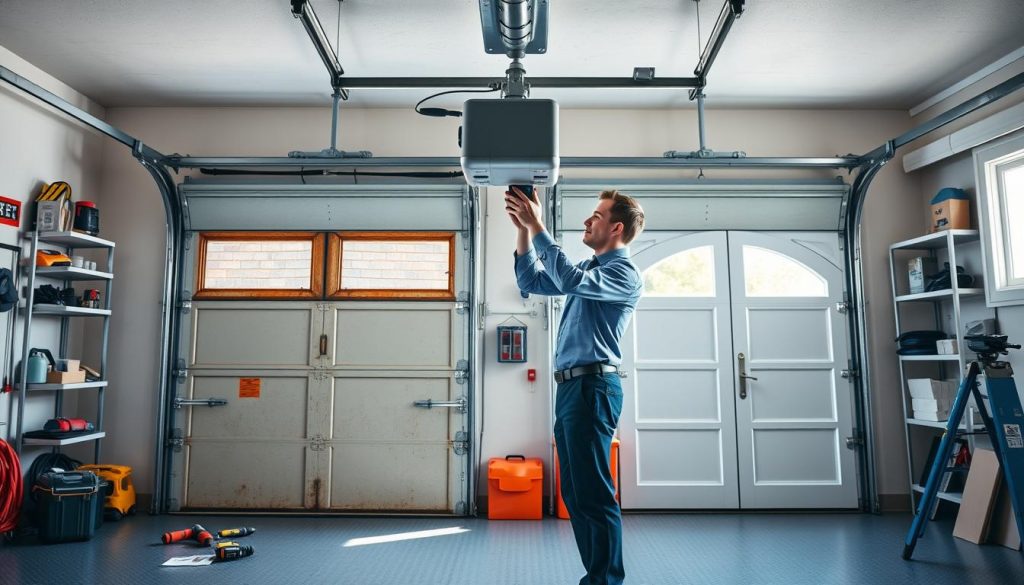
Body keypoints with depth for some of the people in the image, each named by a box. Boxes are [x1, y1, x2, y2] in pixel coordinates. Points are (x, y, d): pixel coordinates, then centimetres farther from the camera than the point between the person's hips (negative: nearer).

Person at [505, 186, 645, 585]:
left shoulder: (624, 273, -7)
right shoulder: (589, 268, 20)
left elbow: (570, 281, -25)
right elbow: (531, 282, 23)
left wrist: (537, 227, -19)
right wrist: (523, 230, 12)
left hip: (592, 387, -9)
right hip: (570, 387, 9)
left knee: (594, 493, -6)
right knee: (575, 492, 13)